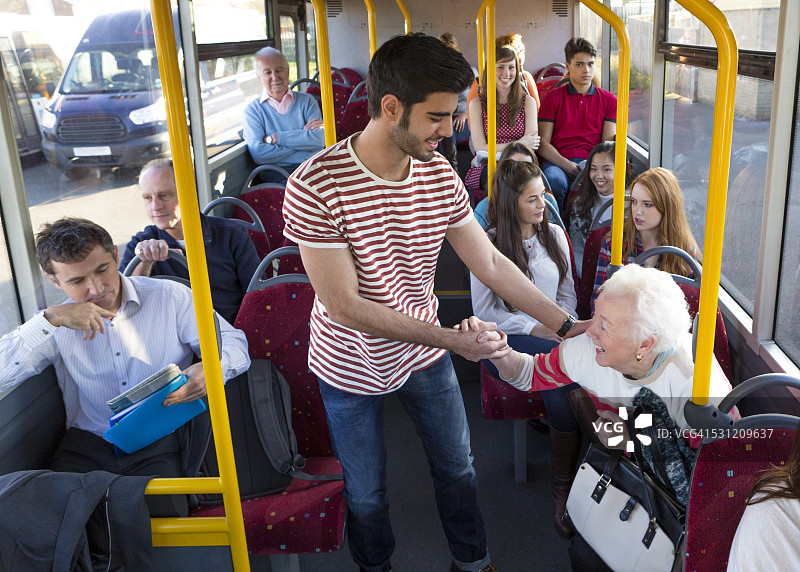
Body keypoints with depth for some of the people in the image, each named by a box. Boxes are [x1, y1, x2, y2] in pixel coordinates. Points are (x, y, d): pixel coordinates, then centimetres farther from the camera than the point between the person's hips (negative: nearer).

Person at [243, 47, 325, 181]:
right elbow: (258, 154, -7)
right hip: (278, 176, -2)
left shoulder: (307, 101, 16)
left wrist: (276, 138, -6)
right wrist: (302, 136, -4)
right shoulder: (252, 110, 10)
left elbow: (320, 140, -1)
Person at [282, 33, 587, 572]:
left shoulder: (441, 175, -11)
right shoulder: (315, 186, -28)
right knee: (366, 492, 17)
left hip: (425, 352, 4)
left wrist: (568, 324, -7)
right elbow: (344, 306, -27)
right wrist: (449, 338, -29)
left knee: (458, 466, 21)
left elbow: (490, 263, -4)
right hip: (351, 367, -4)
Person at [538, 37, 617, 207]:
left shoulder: (609, 100, 18)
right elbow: (543, 143, 4)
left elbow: (609, 144, 9)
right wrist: (566, 165, -14)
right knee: (554, 180, -37)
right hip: (558, 161, 0)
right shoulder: (553, 98, 12)